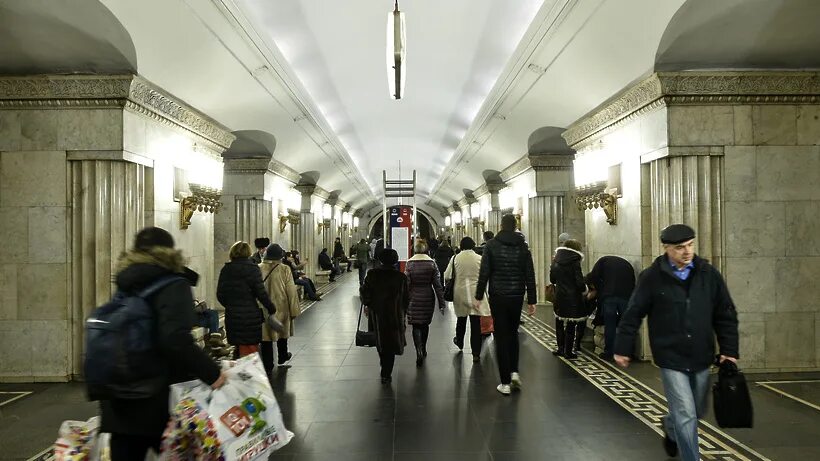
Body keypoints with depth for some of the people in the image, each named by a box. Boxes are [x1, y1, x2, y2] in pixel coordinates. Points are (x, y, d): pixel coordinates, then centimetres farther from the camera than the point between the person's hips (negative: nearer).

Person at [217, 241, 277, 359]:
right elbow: (261, 293, -10)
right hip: (251, 316, -4)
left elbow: (220, 294, 8)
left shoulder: (225, 269, 5)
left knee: (237, 348, 14)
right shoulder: (252, 269, -8)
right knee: (250, 348, 3)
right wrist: (271, 308, 3)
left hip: (231, 316, 5)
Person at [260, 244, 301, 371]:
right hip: (281, 309, 0)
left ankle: (267, 366, 14)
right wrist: (294, 311, 0)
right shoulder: (284, 270, -13)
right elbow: (291, 292, -10)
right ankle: (282, 358, 40)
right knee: (282, 333, 22)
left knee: (266, 337, 9)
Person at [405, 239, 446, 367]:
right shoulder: (432, 263, -4)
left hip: (414, 298, -2)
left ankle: (419, 352, -15)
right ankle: (423, 349, 33)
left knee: (416, 325, 3)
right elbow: (437, 284, -3)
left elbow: (406, 284, -7)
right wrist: (441, 303, 1)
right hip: (428, 298, 2)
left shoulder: (409, 263, -8)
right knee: (425, 324, 19)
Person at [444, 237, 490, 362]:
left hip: (460, 292, 2)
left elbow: (447, 276, -1)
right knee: (476, 323, 1)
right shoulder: (479, 258, -5)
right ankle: (476, 353, 1)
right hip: (475, 293, -2)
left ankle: (459, 342, 44)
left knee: (461, 319, 23)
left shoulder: (456, 258, -3)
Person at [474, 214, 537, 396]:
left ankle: (505, 383, 5)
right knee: (513, 333, 21)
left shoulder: (491, 245, -4)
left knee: (501, 337, 3)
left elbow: (484, 273, -8)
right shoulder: (523, 246, 2)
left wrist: (479, 296, -3)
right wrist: (532, 300, 5)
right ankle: (514, 372, 10)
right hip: (517, 297, 2)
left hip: (497, 297, -2)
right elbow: (530, 275, 2)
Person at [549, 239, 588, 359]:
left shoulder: (555, 261, 3)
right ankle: (568, 351, 10)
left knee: (559, 323, 16)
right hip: (573, 297, -5)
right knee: (571, 325, 4)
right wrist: (584, 289, 3)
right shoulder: (575, 262, -14)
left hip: (559, 296, 5)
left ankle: (561, 348, 24)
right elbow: (580, 282, -16)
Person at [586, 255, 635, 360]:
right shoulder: (627, 264, 28)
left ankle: (608, 353, 12)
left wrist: (597, 289, 18)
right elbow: (632, 282, 20)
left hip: (609, 296, -2)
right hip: (626, 296, 2)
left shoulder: (604, 260, 18)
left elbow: (593, 277, 1)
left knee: (609, 325, 7)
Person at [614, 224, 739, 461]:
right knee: (686, 415, -4)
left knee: (698, 411, 21)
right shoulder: (652, 277, -10)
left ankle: (670, 427, 52)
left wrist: (729, 350, 1)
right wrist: (622, 349, -2)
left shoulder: (709, 274, 0)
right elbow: (632, 315, -5)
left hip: (701, 357, 5)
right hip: (670, 358, -4)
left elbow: (726, 315, 6)